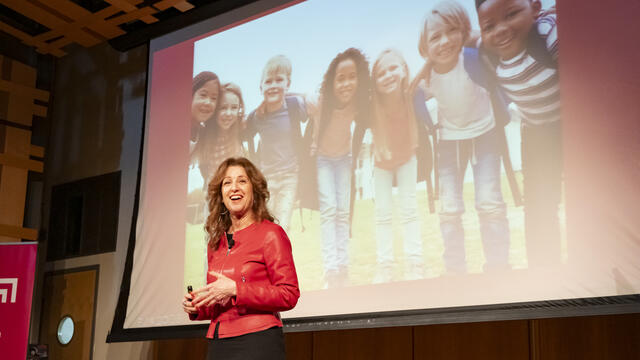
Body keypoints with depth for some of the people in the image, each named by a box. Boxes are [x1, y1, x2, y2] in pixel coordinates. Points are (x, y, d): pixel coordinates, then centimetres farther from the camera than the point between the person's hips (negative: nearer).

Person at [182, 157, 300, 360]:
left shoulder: (270, 234, -5)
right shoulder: (216, 243, 12)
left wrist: (235, 290, -17)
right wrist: (197, 308, 1)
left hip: (257, 343, -5)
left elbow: (289, 295, -12)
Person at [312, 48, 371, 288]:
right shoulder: (321, 101, -30)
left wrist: (354, 159, 0)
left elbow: (360, 128, -5)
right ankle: (331, 268, -17)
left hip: (343, 157, 3)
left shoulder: (359, 103, -22)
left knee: (343, 211, 1)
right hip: (322, 158, -3)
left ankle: (343, 267, 5)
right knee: (328, 209, -14)